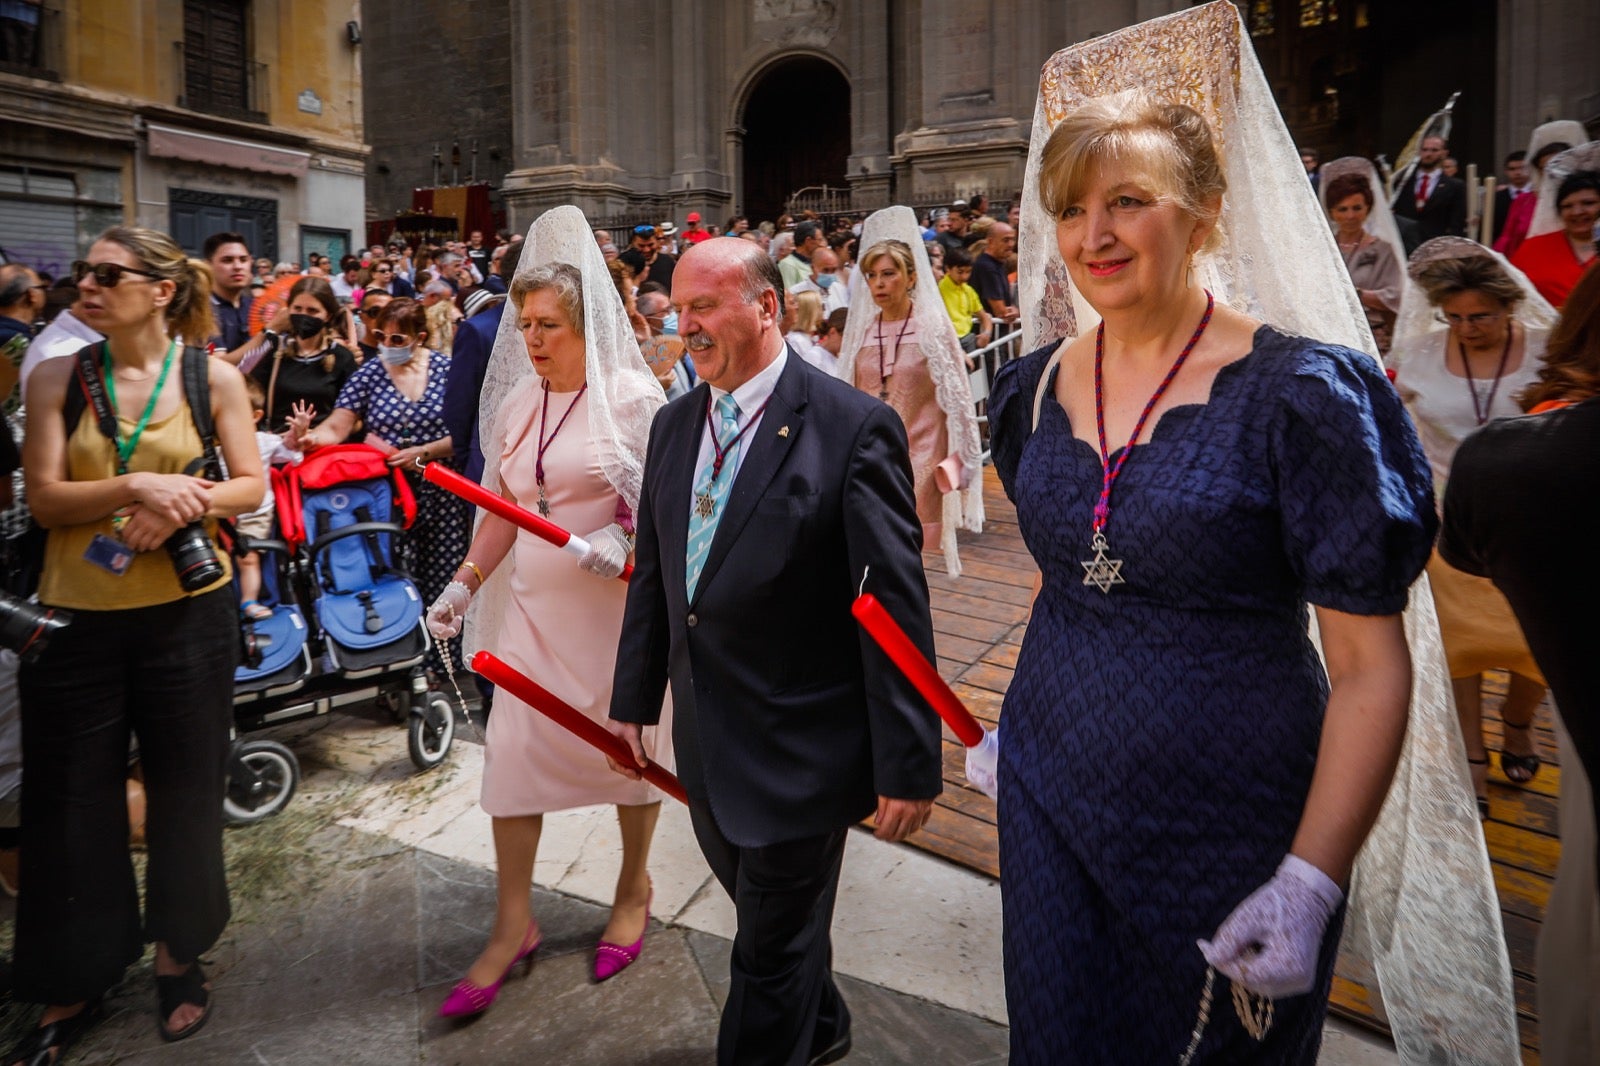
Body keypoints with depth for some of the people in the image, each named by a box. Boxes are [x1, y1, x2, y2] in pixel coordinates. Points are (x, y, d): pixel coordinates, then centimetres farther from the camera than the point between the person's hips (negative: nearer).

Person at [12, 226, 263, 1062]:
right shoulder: (57, 378, 1)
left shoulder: (213, 378, -1)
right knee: (71, 802, 9)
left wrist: (186, 502, -19)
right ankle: (73, 985, 29)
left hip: (187, 612, -1)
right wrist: (134, 487, -22)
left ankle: (177, 955, 33)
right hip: (74, 616, 1)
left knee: (185, 790, 11)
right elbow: (44, 498, -5)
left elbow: (251, 485, 0)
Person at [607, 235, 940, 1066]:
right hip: (706, 741, 7)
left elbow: (897, 606, -16)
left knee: (771, 952, 8)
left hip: (799, 748, -7)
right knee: (767, 914, 26)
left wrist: (908, 764, -14)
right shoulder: (674, 424, 4)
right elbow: (652, 573, 11)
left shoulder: (854, 428, -17)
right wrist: (634, 697, 11)